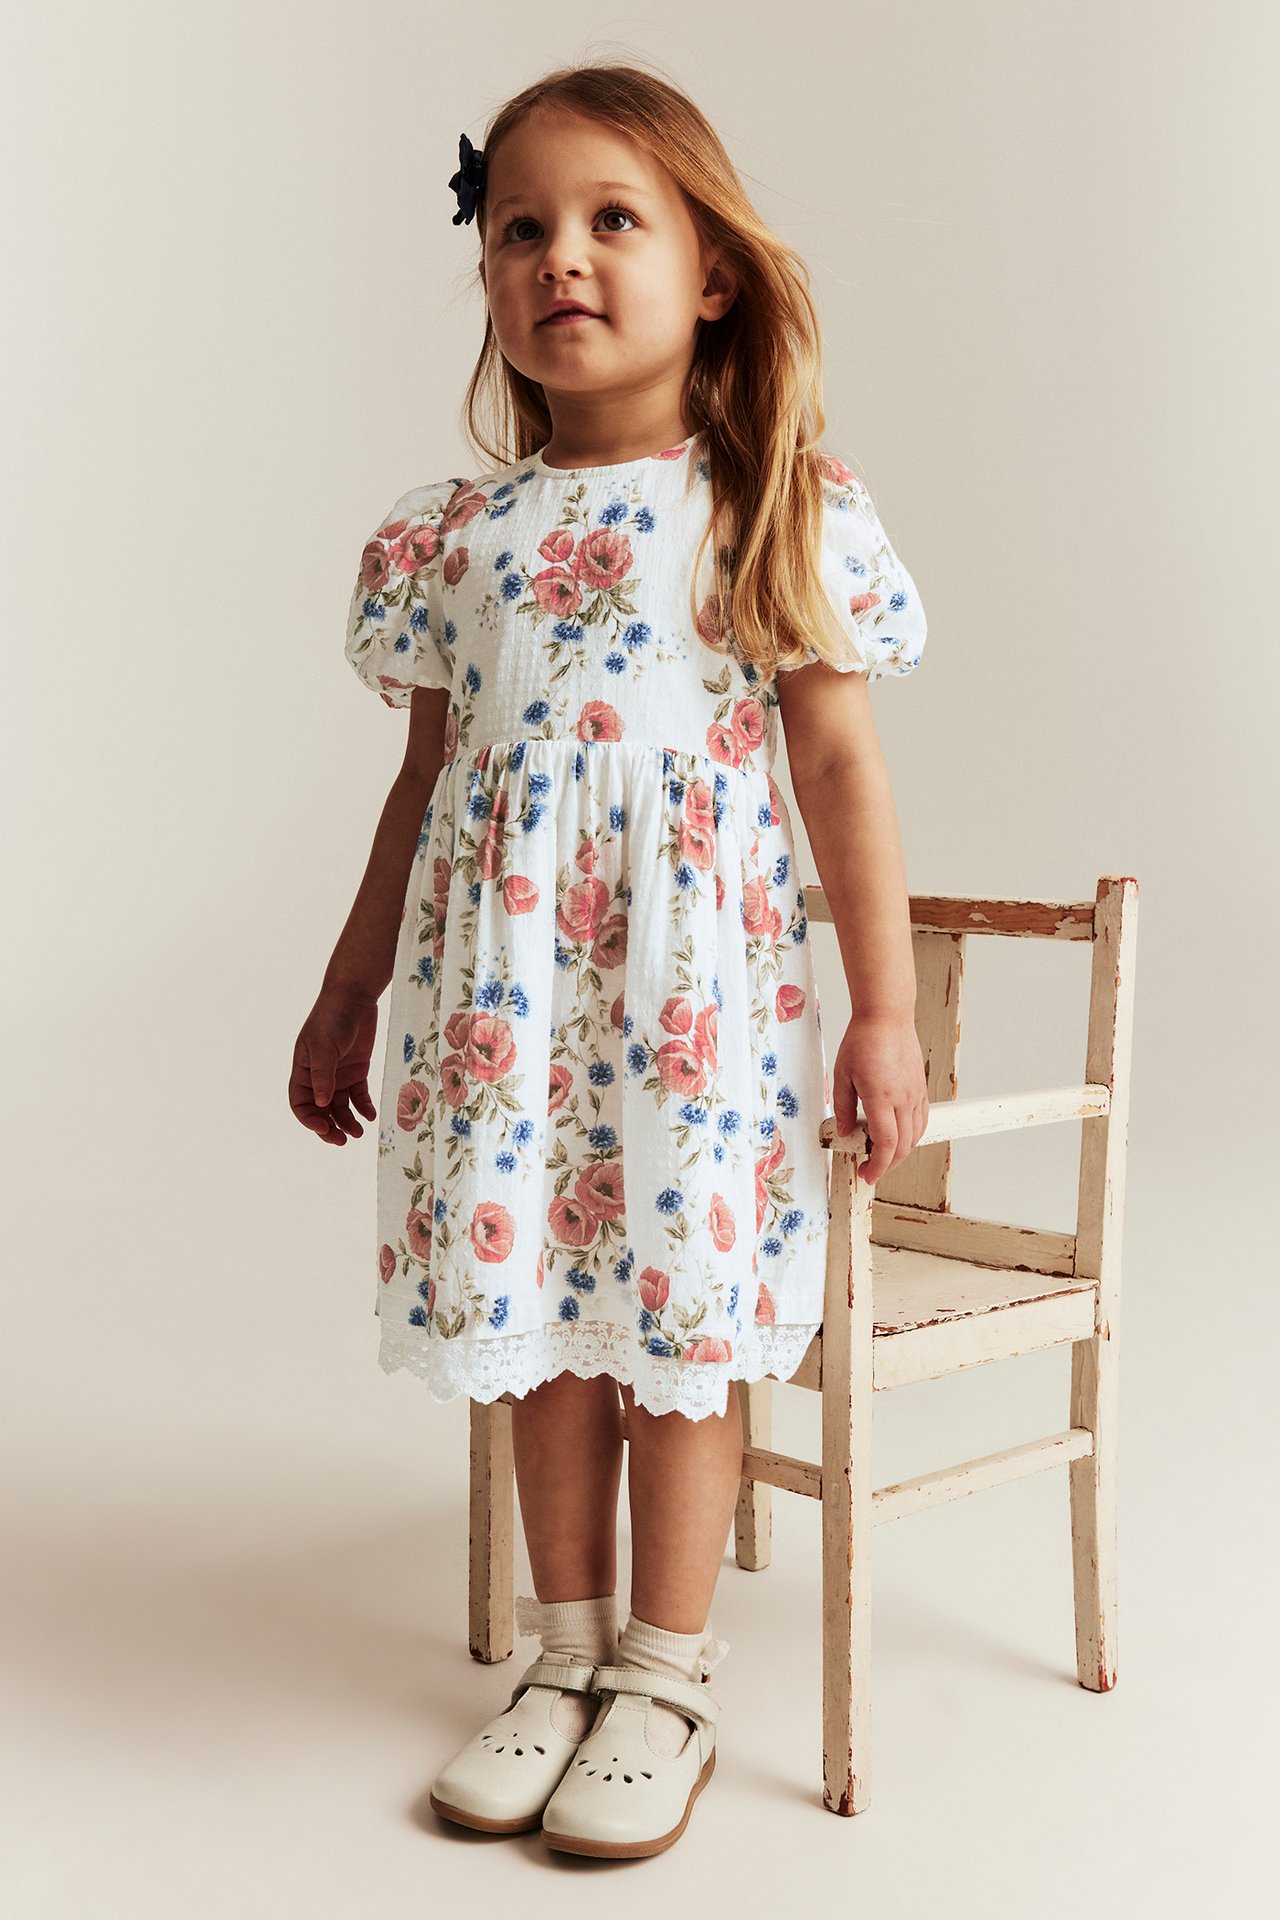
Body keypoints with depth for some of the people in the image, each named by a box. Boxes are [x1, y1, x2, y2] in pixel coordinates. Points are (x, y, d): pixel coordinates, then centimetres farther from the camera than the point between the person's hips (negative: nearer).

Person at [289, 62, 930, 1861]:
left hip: (696, 982, -3)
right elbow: (428, 783, 13)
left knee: (679, 1316, 5)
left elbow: (842, 767, -2)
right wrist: (348, 995, 16)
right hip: (504, 985, 4)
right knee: (545, 1312, 12)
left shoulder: (779, 512, -2)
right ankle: (569, 1654, 29)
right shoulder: (453, 533, 7)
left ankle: (668, 1678, 22)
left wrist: (884, 1012, -5)